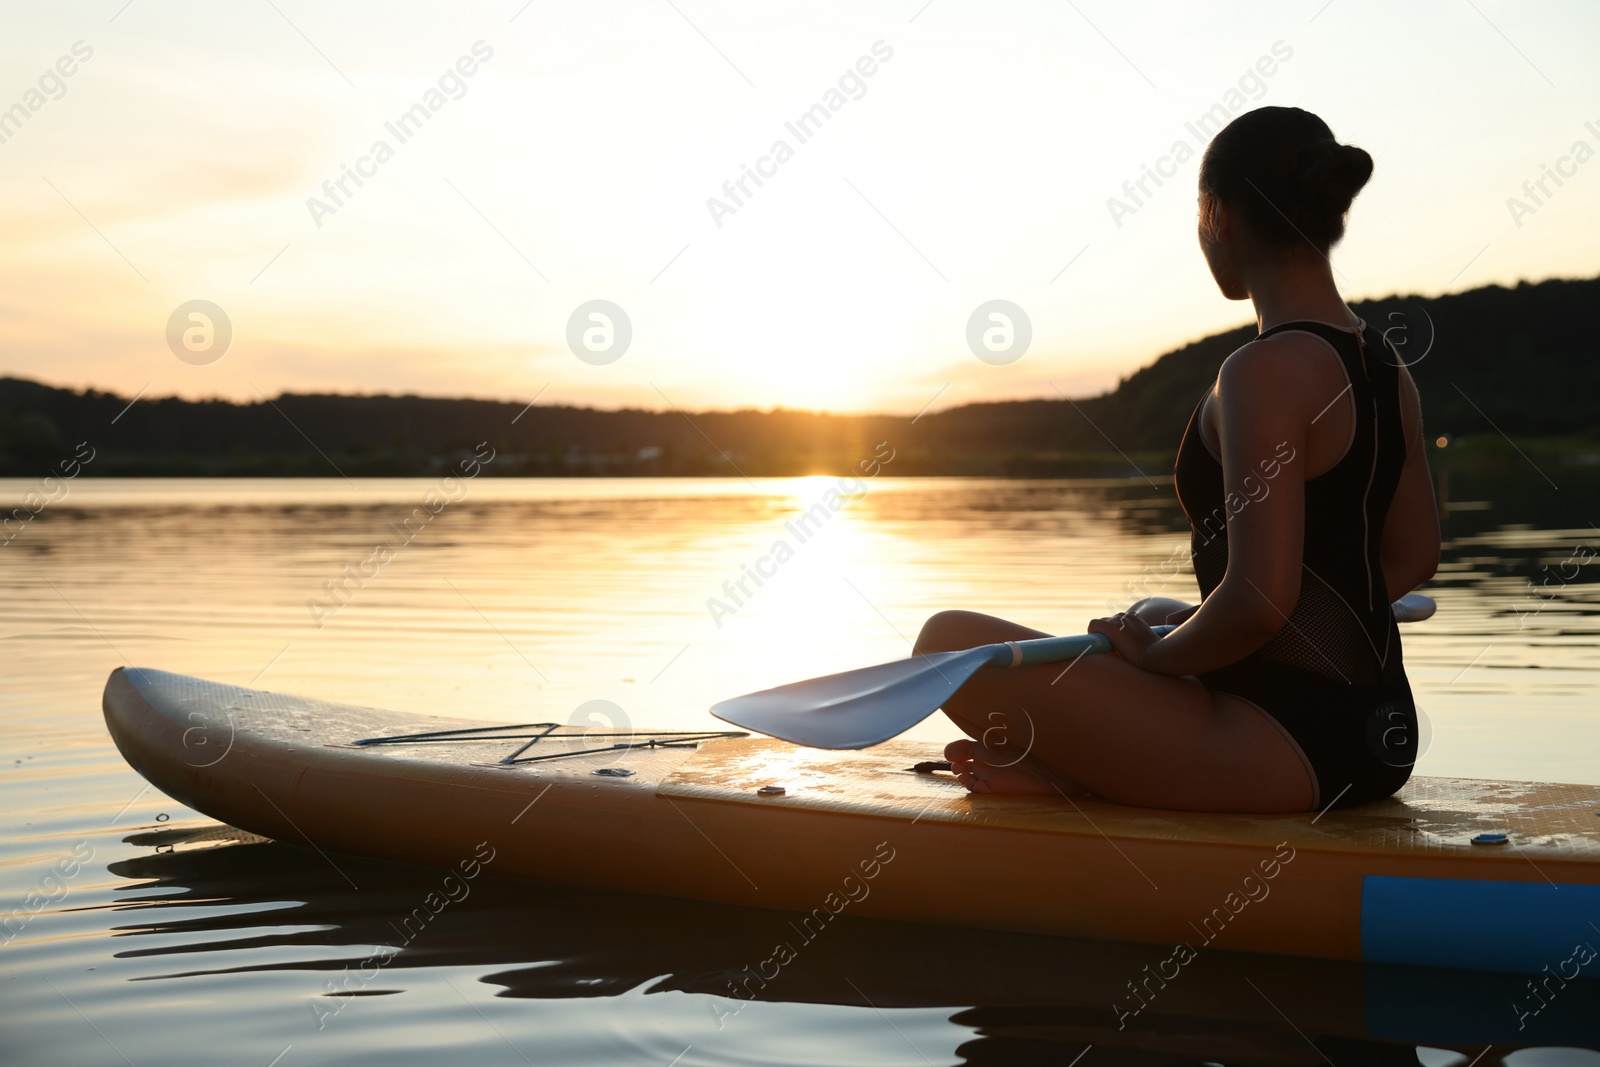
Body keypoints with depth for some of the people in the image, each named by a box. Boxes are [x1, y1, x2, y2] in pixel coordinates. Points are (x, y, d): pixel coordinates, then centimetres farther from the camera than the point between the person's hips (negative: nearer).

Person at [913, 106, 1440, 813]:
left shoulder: (1266, 371, -18)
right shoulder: (1384, 367, 9)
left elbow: (1258, 600, -26)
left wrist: (1159, 654, -6)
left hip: (1284, 746, -9)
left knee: (951, 642, -10)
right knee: (1152, 615, 36)